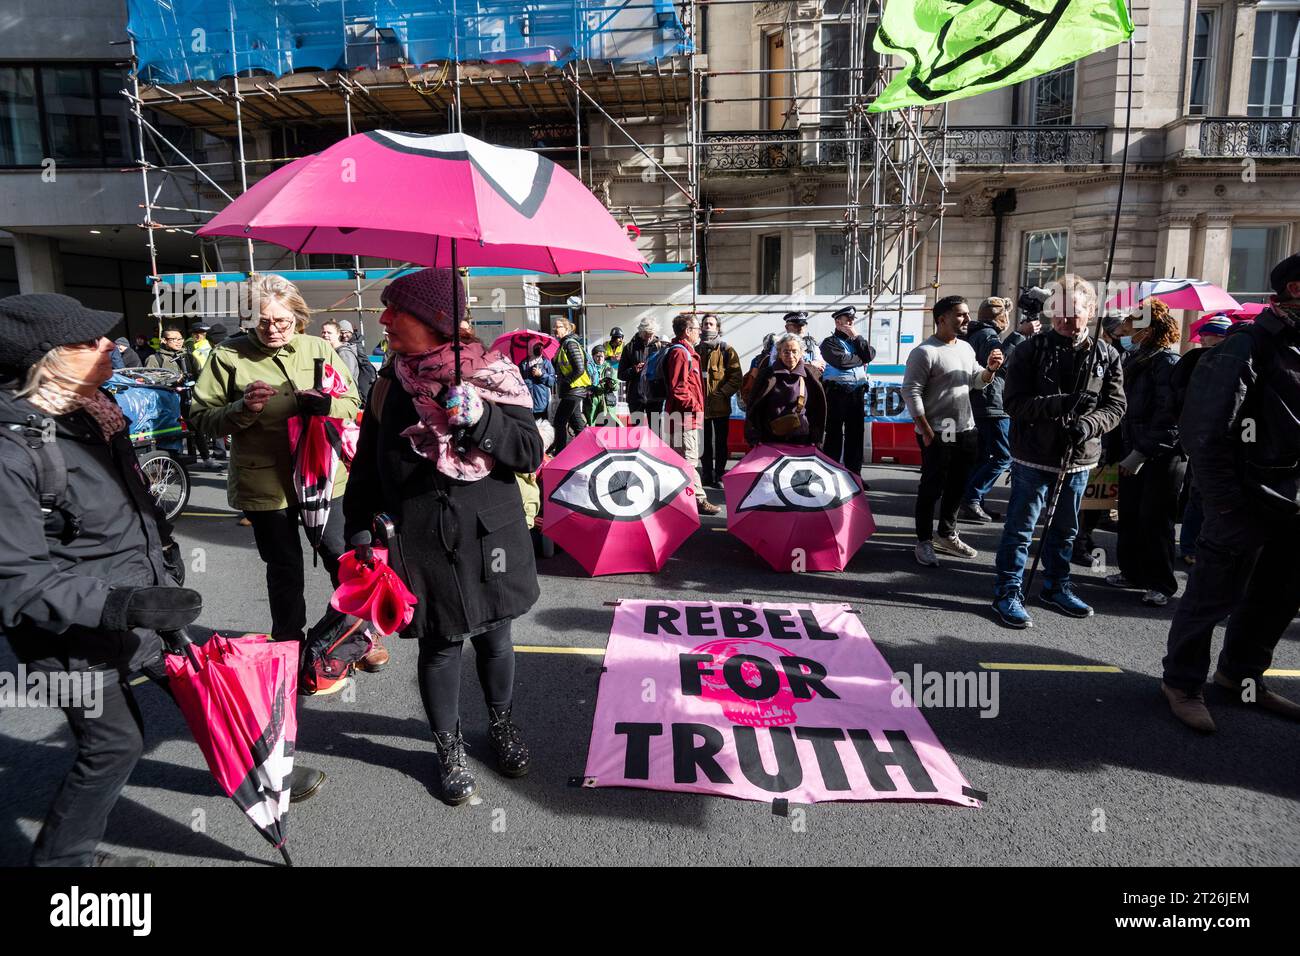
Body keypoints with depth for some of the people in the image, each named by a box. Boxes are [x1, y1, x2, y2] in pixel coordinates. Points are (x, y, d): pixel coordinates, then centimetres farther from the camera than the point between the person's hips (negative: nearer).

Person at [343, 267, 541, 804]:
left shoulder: (492, 374, -5)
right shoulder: (392, 381, 3)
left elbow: (531, 455, -8)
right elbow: (367, 465, 11)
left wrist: (478, 417, -21)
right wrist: (358, 530, 7)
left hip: (489, 537, -1)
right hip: (421, 544, 1)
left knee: (493, 638, 14)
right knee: (439, 647, 8)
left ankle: (502, 724, 41)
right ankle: (449, 746, 32)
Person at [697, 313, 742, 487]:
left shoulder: (727, 350, 0)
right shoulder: (696, 350, 10)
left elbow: (736, 377, -6)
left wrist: (722, 393, -16)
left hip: (721, 405, -3)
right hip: (701, 405, 3)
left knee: (720, 443, 5)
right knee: (705, 443, 10)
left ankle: (719, 476, 14)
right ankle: (707, 475, 19)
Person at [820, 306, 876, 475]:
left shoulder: (858, 341, 20)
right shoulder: (830, 342, 4)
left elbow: (870, 355, 1)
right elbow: (840, 361, -14)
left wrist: (857, 336, -2)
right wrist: (861, 360, 1)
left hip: (857, 393, 5)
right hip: (836, 392, -5)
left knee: (856, 434, 7)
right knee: (834, 435, -3)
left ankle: (854, 474, 15)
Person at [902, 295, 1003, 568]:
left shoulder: (966, 347, 11)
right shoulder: (925, 352, -13)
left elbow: (976, 381, 20)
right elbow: (910, 391, -17)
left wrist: (990, 369, -3)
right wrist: (926, 432, -19)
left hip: (966, 431, 8)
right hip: (938, 434, -8)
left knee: (957, 487, 16)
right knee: (932, 489, 0)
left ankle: (947, 535, 31)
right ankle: (924, 542, 11)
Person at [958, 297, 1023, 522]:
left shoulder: (976, 335, 21)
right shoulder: (988, 335, -10)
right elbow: (1001, 359, -29)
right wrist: (1019, 335, -26)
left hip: (979, 407, 10)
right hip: (993, 406, -10)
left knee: (983, 457, 12)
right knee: (1003, 457, -9)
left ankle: (974, 503, 13)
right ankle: (970, 501, -13)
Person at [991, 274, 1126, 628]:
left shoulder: (1106, 356, 4)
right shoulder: (1031, 350, -6)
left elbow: (1115, 405, 4)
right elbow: (1013, 401, -11)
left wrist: (1089, 423, -17)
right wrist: (1057, 404, -25)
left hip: (1078, 459, 4)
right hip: (1034, 456, -4)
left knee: (1065, 529, 18)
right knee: (1020, 528, 2)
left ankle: (1057, 586, 36)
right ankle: (1008, 592, 12)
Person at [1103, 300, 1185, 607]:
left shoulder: (1167, 361, -12)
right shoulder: (1134, 359, 12)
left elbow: (1168, 415, -19)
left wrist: (1141, 453, -21)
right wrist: (1124, 450, 11)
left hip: (1162, 455, -7)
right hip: (1132, 450, 7)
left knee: (1155, 519, -1)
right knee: (1130, 515, 12)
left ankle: (1161, 584, 11)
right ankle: (1133, 572, 26)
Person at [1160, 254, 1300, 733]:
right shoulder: (1248, 347, -12)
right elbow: (1205, 431, -18)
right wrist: (1227, 503, -16)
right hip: (1249, 502, -8)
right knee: (1213, 596, 1)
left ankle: (1241, 674, 35)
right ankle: (1181, 682, 16)